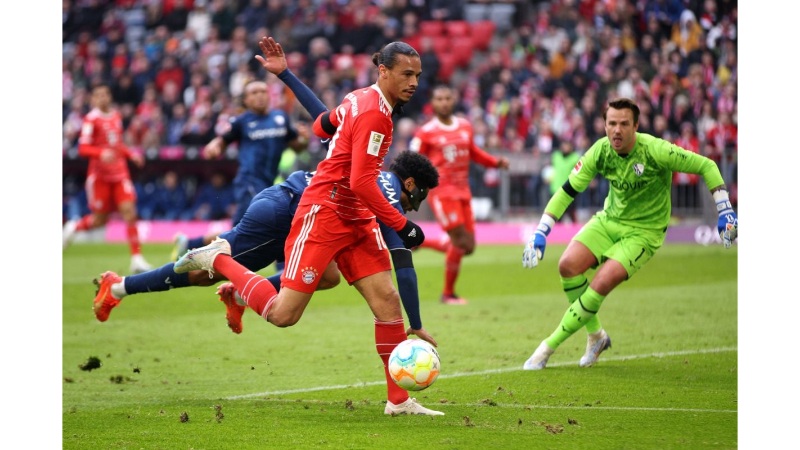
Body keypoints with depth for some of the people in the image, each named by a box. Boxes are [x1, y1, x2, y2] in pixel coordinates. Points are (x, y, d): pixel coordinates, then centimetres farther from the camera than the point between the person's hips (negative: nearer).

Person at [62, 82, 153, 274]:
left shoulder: (116, 116, 10)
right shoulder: (91, 119, -10)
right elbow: (83, 148, -16)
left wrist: (131, 154, 9)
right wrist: (102, 153, -32)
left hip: (119, 173, 5)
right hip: (99, 175, -5)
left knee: (129, 212, -8)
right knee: (100, 219, 3)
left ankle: (137, 258, -7)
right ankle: (73, 227, 35)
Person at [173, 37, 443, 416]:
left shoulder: (360, 99, 9)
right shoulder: (374, 113, -19)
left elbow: (322, 126, 26)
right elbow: (361, 183, -23)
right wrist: (401, 226, -18)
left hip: (356, 220, 10)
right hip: (323, 213, -10)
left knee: (387, 299, -1)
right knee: (283, 314, -9)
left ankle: (399, 400, 2)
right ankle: (218, 258, 11)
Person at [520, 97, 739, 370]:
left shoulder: (656, 151, -23)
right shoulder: (600, 151, -11)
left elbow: (706, 166, -14)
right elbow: (568, 190, -3)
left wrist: (725, 211, -18)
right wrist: (540, 232, -9)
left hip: (644, 232, -5)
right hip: (608, 221, 5)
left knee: (602, 283, -23)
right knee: (568, 265, -18)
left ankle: (549, 347, -10)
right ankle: (596, 335, 6)